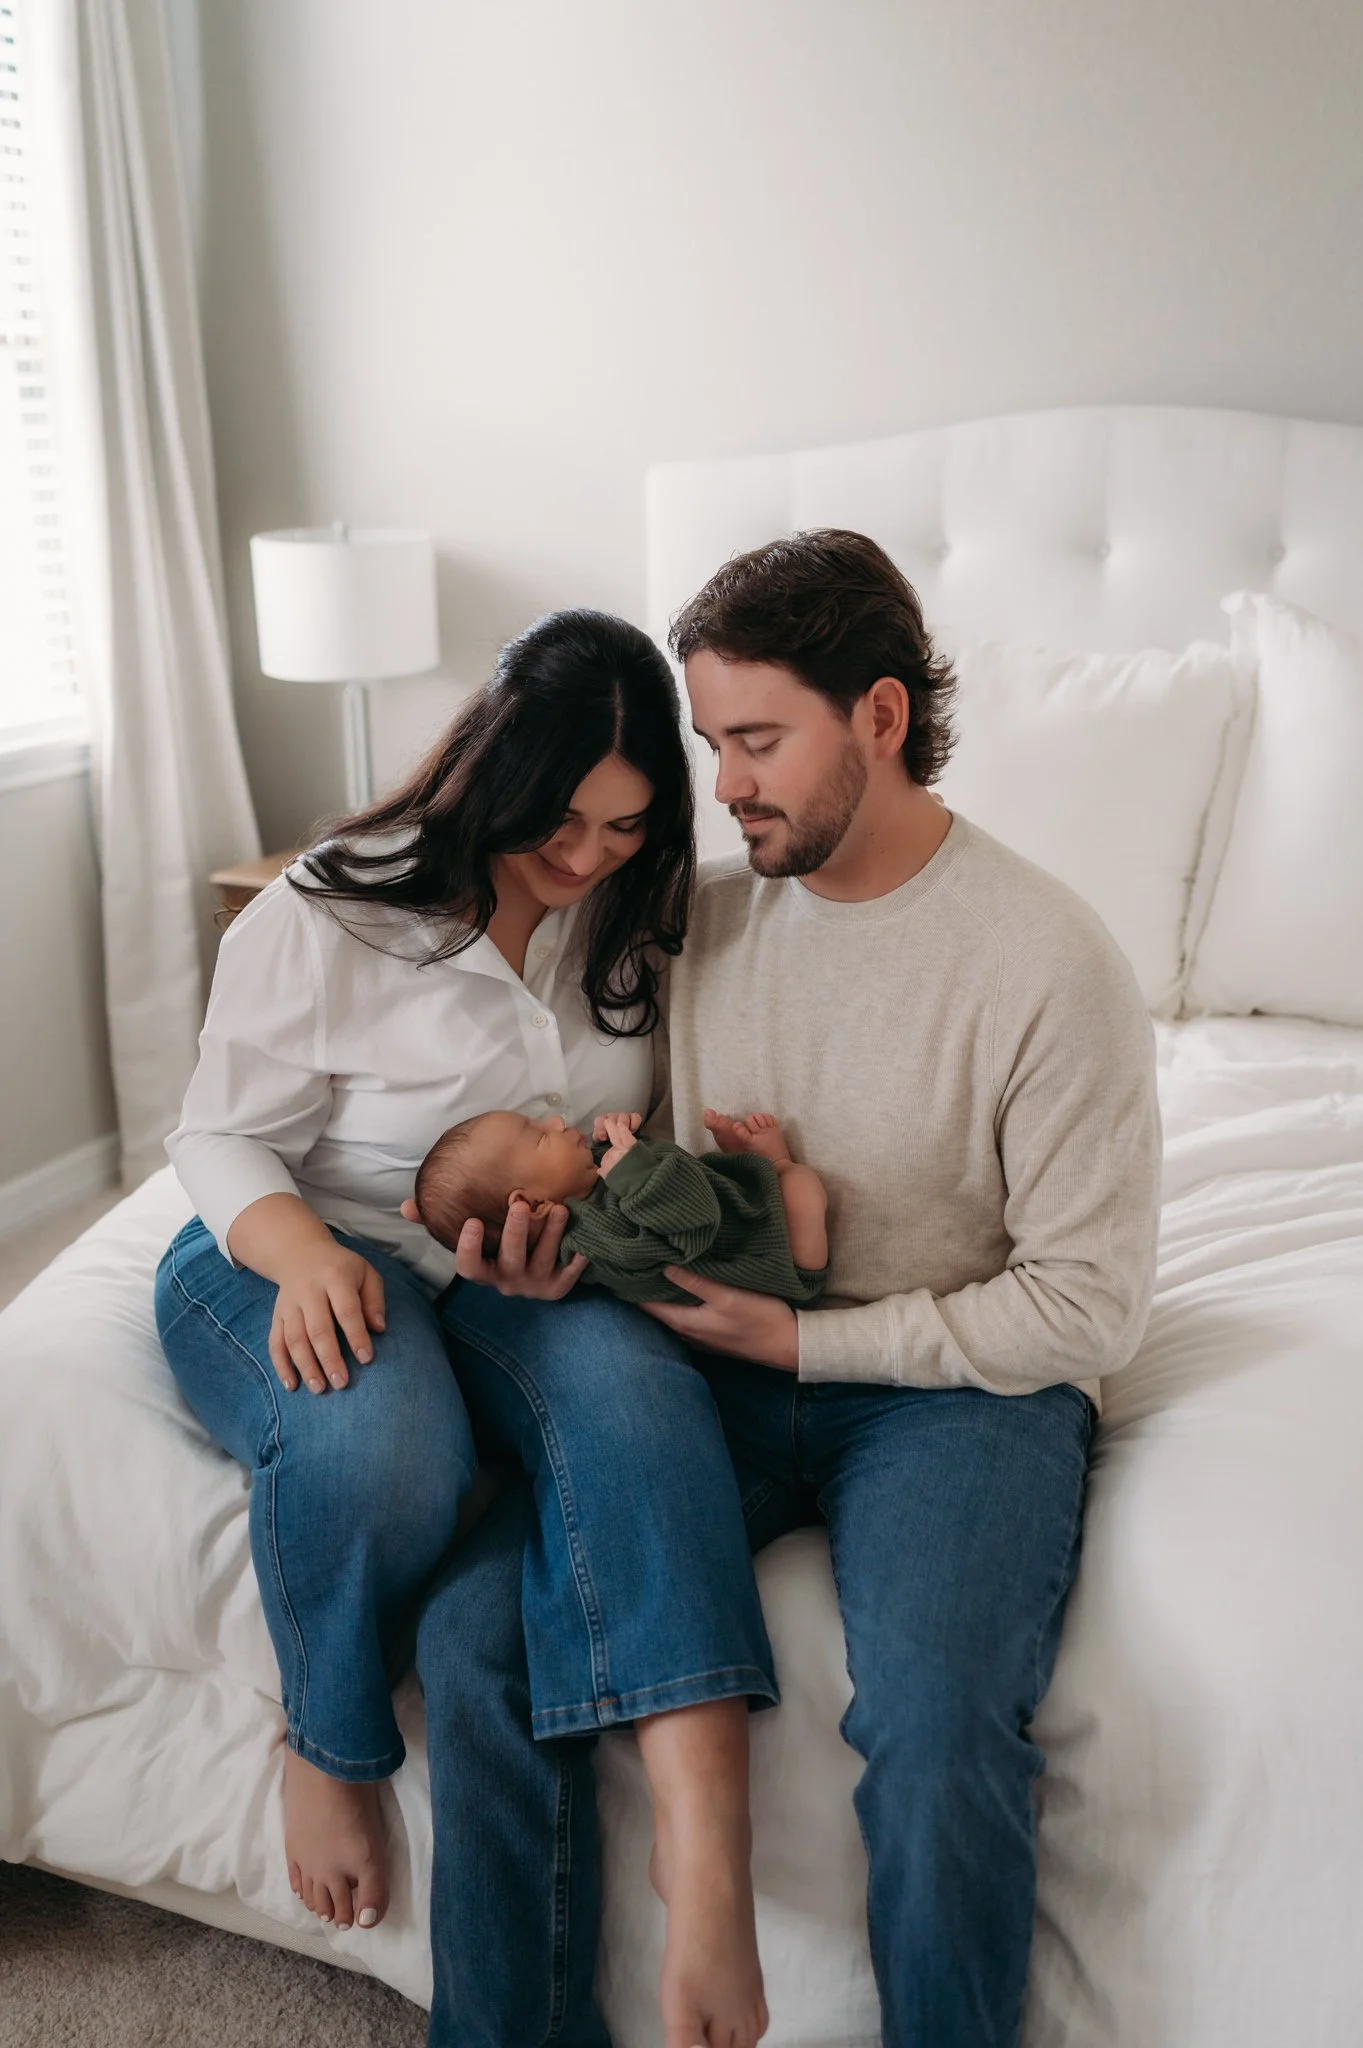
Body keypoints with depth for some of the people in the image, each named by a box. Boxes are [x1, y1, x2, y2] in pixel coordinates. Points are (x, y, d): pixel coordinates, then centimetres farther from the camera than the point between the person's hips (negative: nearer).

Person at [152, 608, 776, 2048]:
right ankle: (327, 1747, -4)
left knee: (630, 1378, -33)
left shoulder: (625, 918, 7)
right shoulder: (329, 918, -8)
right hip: (296, 1258, -2)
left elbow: (636, 1140, 16)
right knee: (379, 1437, -37)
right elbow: (220, 1139, -4)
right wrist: (303, 1251, -26)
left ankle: (705, 1868, -42)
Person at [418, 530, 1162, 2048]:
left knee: (933, 1720, -30)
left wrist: (804, 1337, -12)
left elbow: (1087, 1303, -9)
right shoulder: (701, 911, 4)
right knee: (480, 1619, -17)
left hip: (962, 1380, -3)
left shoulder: (1048, 963, -12)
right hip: (719, 1356, 4)